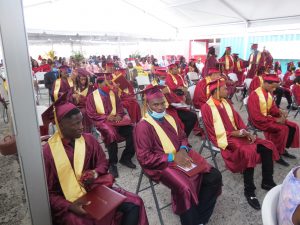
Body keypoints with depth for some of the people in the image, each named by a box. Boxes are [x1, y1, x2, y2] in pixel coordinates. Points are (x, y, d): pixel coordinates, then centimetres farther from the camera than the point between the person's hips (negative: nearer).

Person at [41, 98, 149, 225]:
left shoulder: (89, 139, -3)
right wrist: (69, 206, -21)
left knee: (134, 204, -9)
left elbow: (103, 163, 10)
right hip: (66, 202, -3)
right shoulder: (47, 152, -13)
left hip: (94, 189, 4)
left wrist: (96, 173, -11)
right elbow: (47, 193, -8)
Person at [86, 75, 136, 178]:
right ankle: (112, 163, -17)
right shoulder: (92, 96, 0)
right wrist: (106, 117, -16)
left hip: (116, 118, 4)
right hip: (102, 120, -4)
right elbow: (91, 114, -5)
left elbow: (120, 107, 11)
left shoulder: (113, 94, 12)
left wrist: (119, 115, -11)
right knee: (111, 133, -36)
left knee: (132, 130, -21)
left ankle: (126, 158, -4)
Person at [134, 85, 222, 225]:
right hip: (162, 164, -7)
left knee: (214, 176, -6)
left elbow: (182, 137, 20)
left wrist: (183, 150, -4)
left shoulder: (169, 118, 12)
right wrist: (172, 158, -18)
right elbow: (144, 158, -15)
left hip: (181, 156, 7)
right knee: (185, 188, -31)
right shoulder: (143, 126, -11)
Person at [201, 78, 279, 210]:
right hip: (223, 139, -8)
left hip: (238, 134, 8)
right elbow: (212, 131, -15)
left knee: (267, 146, -5)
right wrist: (234, 133, -19)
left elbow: (237, 119, 11)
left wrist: (246, 132, -7)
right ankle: (249, 190, -15)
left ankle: (267, 181, 9)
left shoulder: (226, 102, 12)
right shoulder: (206, 107, -11)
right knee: (249, 151, -32)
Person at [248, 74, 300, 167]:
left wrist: (280, 112, -10)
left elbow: (272, 108, 13)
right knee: (283, 129, -25)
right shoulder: (254, 95, -23)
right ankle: (277, 154, -7)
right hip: (259, 121, -9)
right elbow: (257, 117, -25)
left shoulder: (269, 93, 2)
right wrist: (275, 120, -24)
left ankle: (283, 149, 17)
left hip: (268, 117, 9)